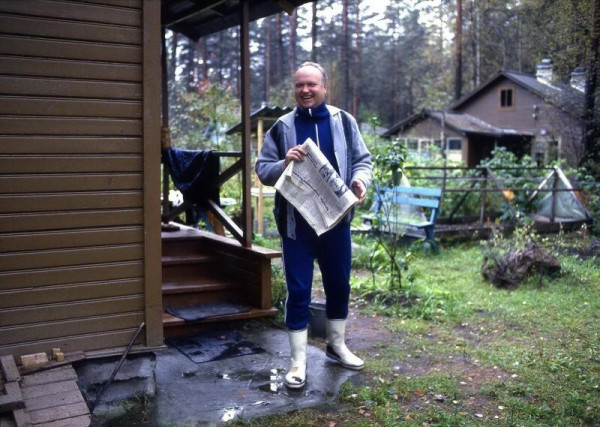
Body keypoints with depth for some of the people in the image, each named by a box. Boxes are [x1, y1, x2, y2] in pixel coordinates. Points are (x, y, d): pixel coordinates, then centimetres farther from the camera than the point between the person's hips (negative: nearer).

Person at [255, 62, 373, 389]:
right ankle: (298, 361, 13)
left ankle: (337, 344, 35)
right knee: (298, 292, 2)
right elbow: (262, 169, 0)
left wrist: (360, 180, -15)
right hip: (297, 224, -2)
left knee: (339, 286, 15)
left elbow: (362, 160, 6)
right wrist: (284, 164, -21)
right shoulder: (282, 127, 0)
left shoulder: (344, 122, 3)